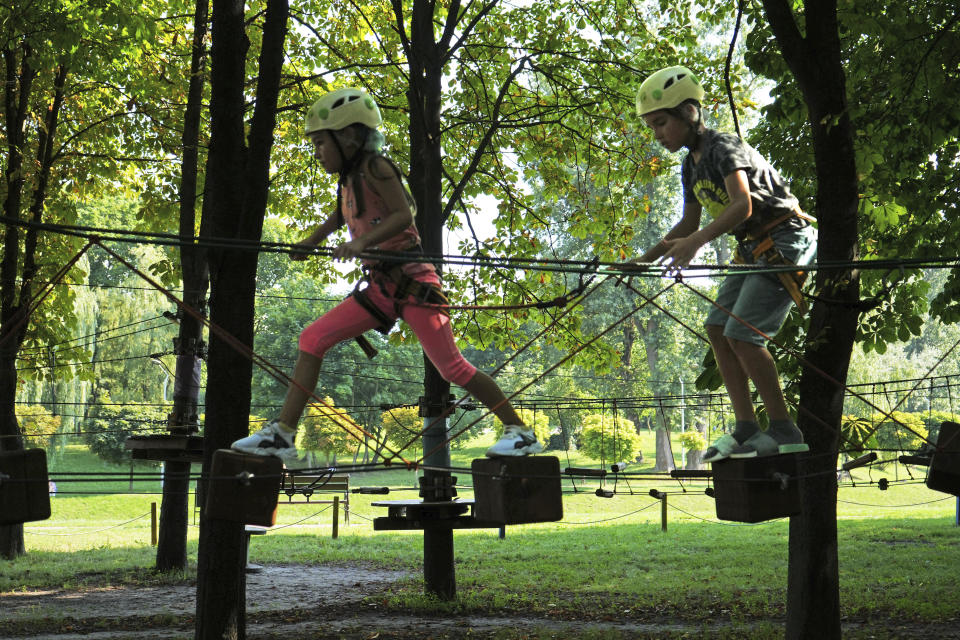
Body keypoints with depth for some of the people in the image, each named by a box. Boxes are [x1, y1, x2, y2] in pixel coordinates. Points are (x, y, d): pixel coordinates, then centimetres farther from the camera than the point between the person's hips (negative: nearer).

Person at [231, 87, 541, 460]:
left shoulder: (374, 167, -10)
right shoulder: (348, 180, 13)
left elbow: (403, 214, -21)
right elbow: (339, 219, 33)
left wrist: (362, 241, -33)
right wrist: (308, 244, 20)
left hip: (412, 281, -8)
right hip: (380, 287, 8)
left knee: (451, 366, -7)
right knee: (313, 340, 0)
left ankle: (520, 432, 5)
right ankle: (282, 435, 0)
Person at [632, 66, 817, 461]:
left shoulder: (724, 148, -17)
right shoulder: (692, 165, 12)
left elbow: (743, 206, -32)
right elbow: (689, 224, 21)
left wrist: (696, 242, -43)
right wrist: (643, 261, 13)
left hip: (785, 240, -10)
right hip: (755, 249, 10)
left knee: (742, 333, -17)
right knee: (718, 327, 2)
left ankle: (784, 431, -11)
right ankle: (746, 428, 2)